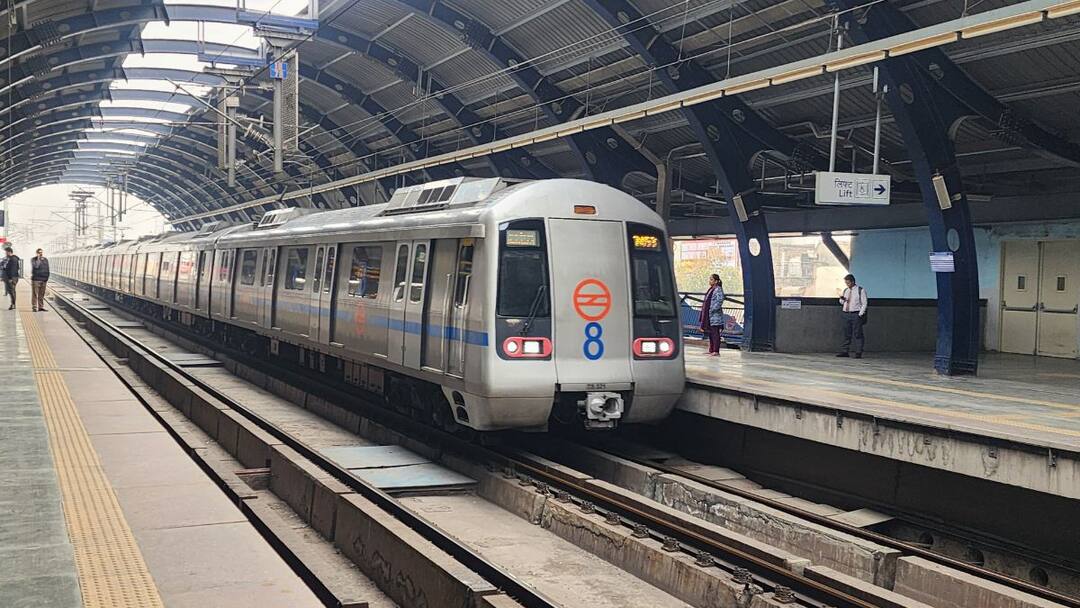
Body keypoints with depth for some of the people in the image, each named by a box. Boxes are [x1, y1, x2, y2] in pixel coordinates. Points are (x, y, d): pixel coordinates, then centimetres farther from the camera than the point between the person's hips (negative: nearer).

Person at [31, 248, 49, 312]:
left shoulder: (45, 260, 13)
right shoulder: (33, 259, -1)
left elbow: (47, 269, 17)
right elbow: (36, 266, -18)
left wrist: (47, 277, 8)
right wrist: (39, 259, -17)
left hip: (43, 279, 4)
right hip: (35, 279, -4)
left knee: (42, 294, 4)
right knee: (35, 294, -4)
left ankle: (41, 307, 9)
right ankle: (34, 307, -2)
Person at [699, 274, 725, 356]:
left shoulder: (718, 289, -11)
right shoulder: (711, 289, 17)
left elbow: (720, 301, -21)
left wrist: (712, 309, -21)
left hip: (715, 315, -10)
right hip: (709, 315, 10)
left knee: (715, 333, -8)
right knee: (710, 333, 12)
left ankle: (716, 351, -7)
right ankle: (711, 350, 18)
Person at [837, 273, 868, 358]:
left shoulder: (860, 290, -1)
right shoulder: (845, 291, 16)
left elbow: (864, 303, -3)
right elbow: (842, 303, 24)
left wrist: (860, 314, -12)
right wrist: (842, 299, 0)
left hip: (856, 314, -5)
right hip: (846, 314, 5)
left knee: (857, 334, -6)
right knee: (846, 334, 6)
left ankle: (858, 353, -4)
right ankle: (845, 351, 9)